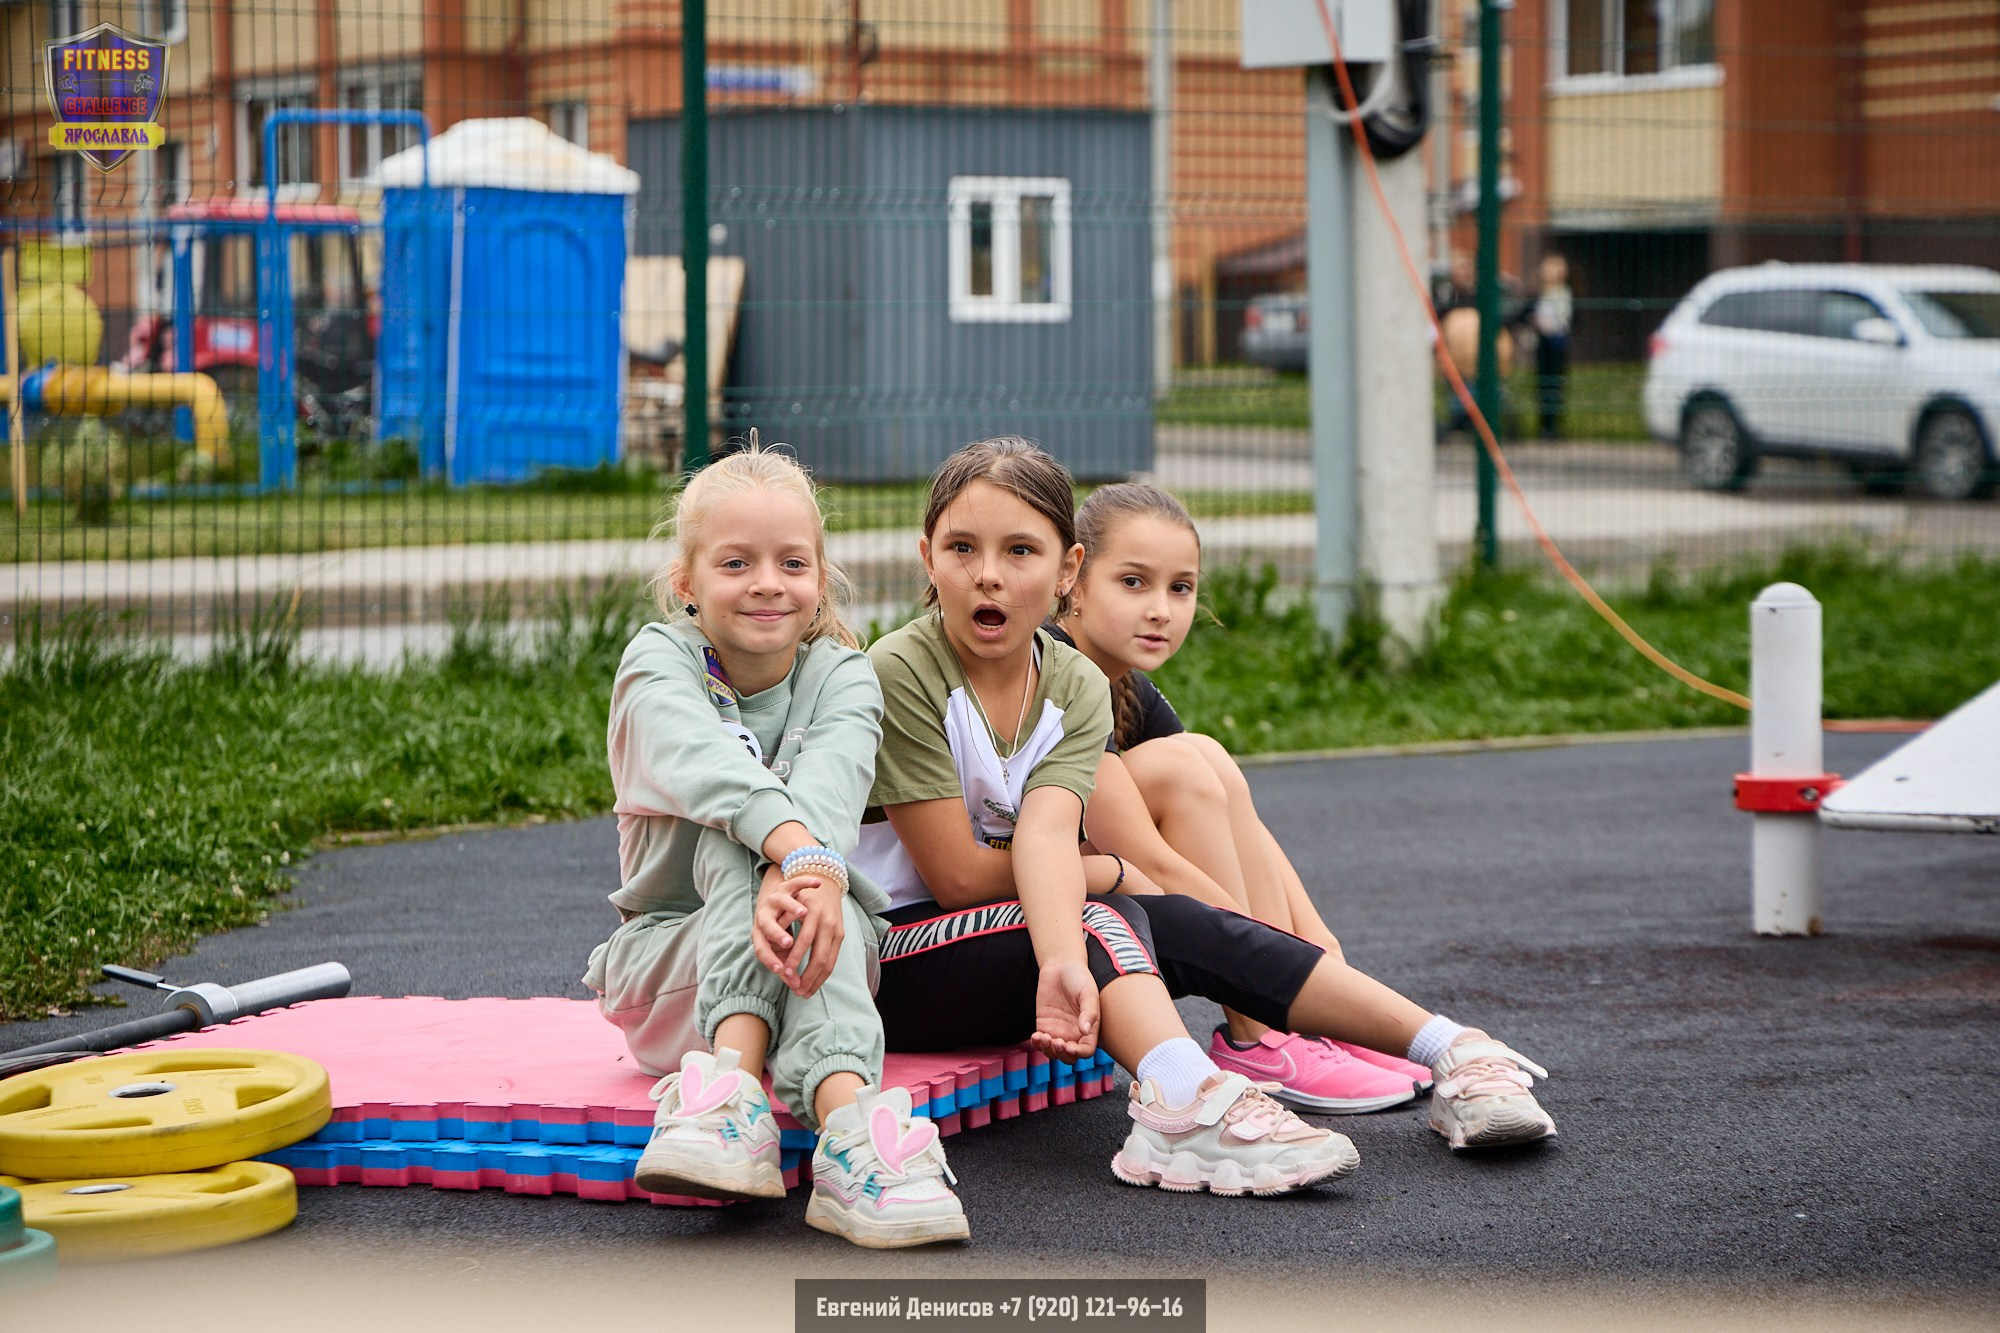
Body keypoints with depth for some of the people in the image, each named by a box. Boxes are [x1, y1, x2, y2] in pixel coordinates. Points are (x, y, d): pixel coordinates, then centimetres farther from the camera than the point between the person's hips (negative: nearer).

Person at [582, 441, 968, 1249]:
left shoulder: (840, 677, -1)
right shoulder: (657, 664, -5)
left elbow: (830, 784, -25)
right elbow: (706, 764, -29)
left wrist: (798, 882, -48)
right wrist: (801, 856, -50)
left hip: (813, 968, 1)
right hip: (669, 955, -1)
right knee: (736, 837, -31)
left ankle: (732, 1083, -53)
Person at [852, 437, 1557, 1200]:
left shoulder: (1077, 686, -1)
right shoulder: (899, 675, -16)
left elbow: (1046, 829, -21)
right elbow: (958, 872, -18)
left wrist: (1064, 961, -39)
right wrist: (1110, 872, -8)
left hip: (1016, 937, 6)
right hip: (893, 957, -5)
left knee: (1186, 928, -14)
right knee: (1102, 917, -27)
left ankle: (1451, 1054, -17)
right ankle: (1187, 1102, -52)